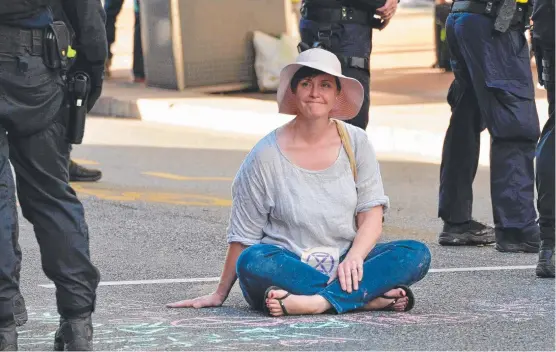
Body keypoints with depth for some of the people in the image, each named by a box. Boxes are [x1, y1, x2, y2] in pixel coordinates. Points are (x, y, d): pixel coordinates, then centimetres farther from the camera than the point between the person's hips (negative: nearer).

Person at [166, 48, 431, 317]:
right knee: (253, 261, -36)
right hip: (289, 268, -2)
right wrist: (220, 295, 1)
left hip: (345, 266, 2)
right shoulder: (267, 154, -2)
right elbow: (243, 233, 2)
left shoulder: (355, 142, 4)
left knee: (417, 254, -22)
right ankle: (371, 297, -33)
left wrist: (354, 258, -21)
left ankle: (317, 301, -36)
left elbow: (371, 216, -1)